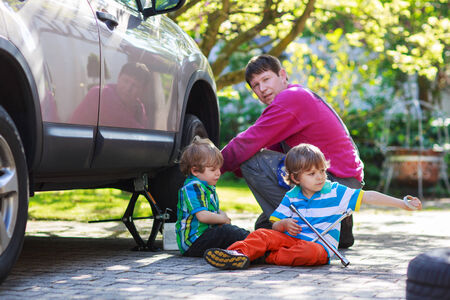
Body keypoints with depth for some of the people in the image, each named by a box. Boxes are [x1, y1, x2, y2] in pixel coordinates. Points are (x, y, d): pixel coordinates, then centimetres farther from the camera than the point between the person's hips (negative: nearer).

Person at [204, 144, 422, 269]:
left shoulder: (335, 193, 4)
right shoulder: (291, 198, 12)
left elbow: (368, 197, 1)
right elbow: (275, 225, 13)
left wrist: (402, 204, -4)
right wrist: (284, 224, -13)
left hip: (319, 246, -3)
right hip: (291, 239, 3)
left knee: (311, 252, -38)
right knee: (263, 234, -21)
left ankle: (268, 257, -35)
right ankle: (239, 254, -47)